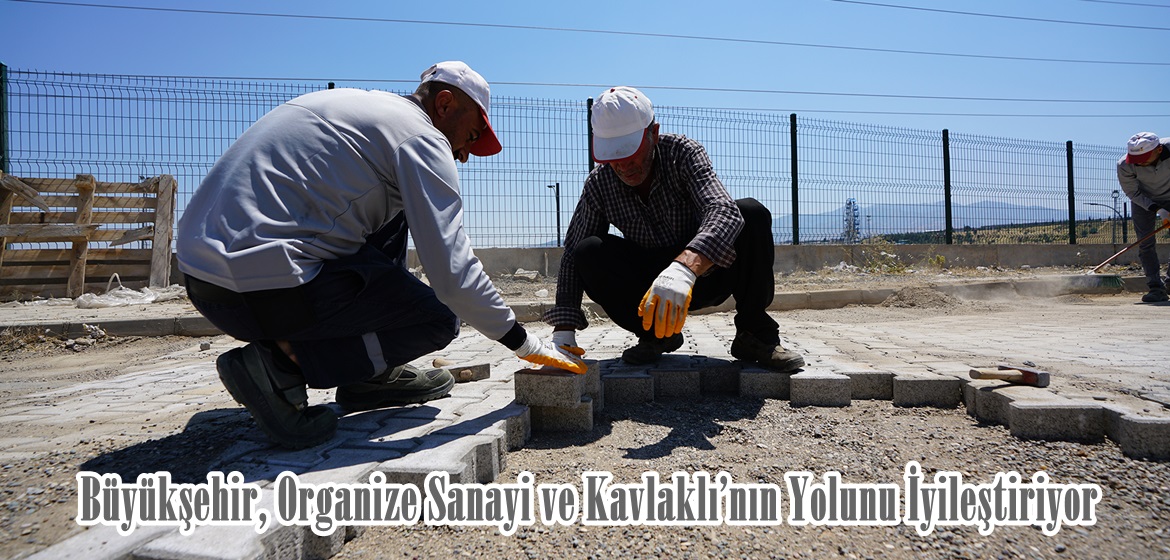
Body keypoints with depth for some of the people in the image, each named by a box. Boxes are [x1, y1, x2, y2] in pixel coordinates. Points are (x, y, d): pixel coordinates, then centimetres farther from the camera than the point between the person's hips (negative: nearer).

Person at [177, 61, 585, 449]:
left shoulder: (356, 104, 21)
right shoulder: (421, 136, -5)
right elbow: (451, 271, -14)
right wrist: (526, 344, -2)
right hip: (265, 288, -9)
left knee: (392, 214, 22)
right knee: (438, 319, 3)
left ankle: (371, 375, 19)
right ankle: (281, 364, -7)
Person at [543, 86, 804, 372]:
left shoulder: (683, 153, -19)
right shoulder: (598, 183, -10)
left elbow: (723, 212, -37)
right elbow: (572, 254, -8)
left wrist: (684, 267, -57)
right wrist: (563, 331, -20)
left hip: (705, 272, -1)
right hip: (653, 285, 2)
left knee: (752, 214, -28)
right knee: (588, 252, -24)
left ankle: (753, 335, -14)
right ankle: (656, 335, -6)